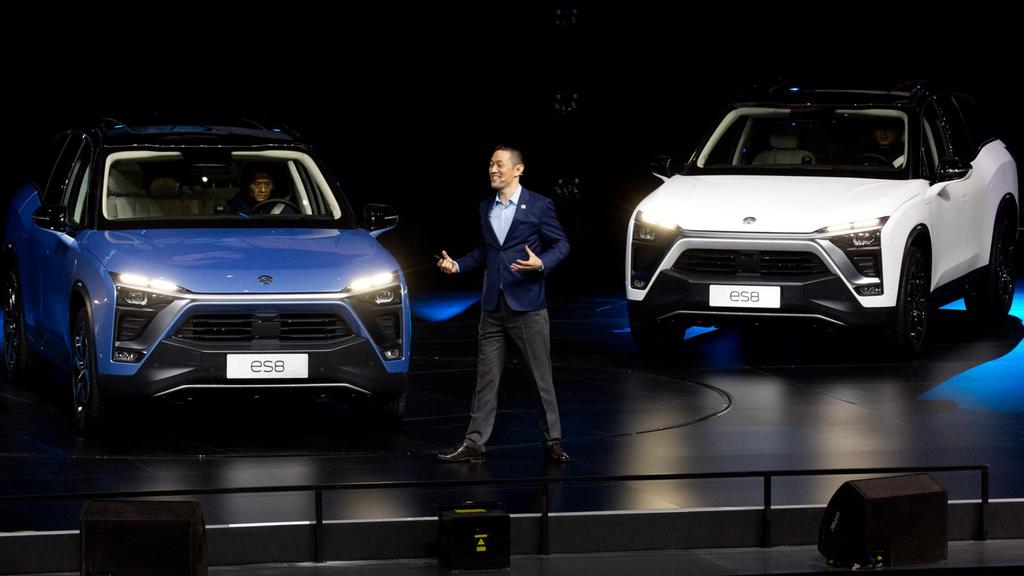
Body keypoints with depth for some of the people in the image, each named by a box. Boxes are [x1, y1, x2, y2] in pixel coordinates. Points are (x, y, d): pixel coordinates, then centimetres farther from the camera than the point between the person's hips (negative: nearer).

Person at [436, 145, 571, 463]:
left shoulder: (539, 205, -4)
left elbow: (561, 245, -2)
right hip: (493, 305, 5)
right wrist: (457, 265, 7)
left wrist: (541, 264, -20)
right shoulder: (486, 208, 12)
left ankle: (553, 441, 11)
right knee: (486, 377, 5)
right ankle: (474, 443, 6)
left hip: (527, 304, -5)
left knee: (542, 375, 2)